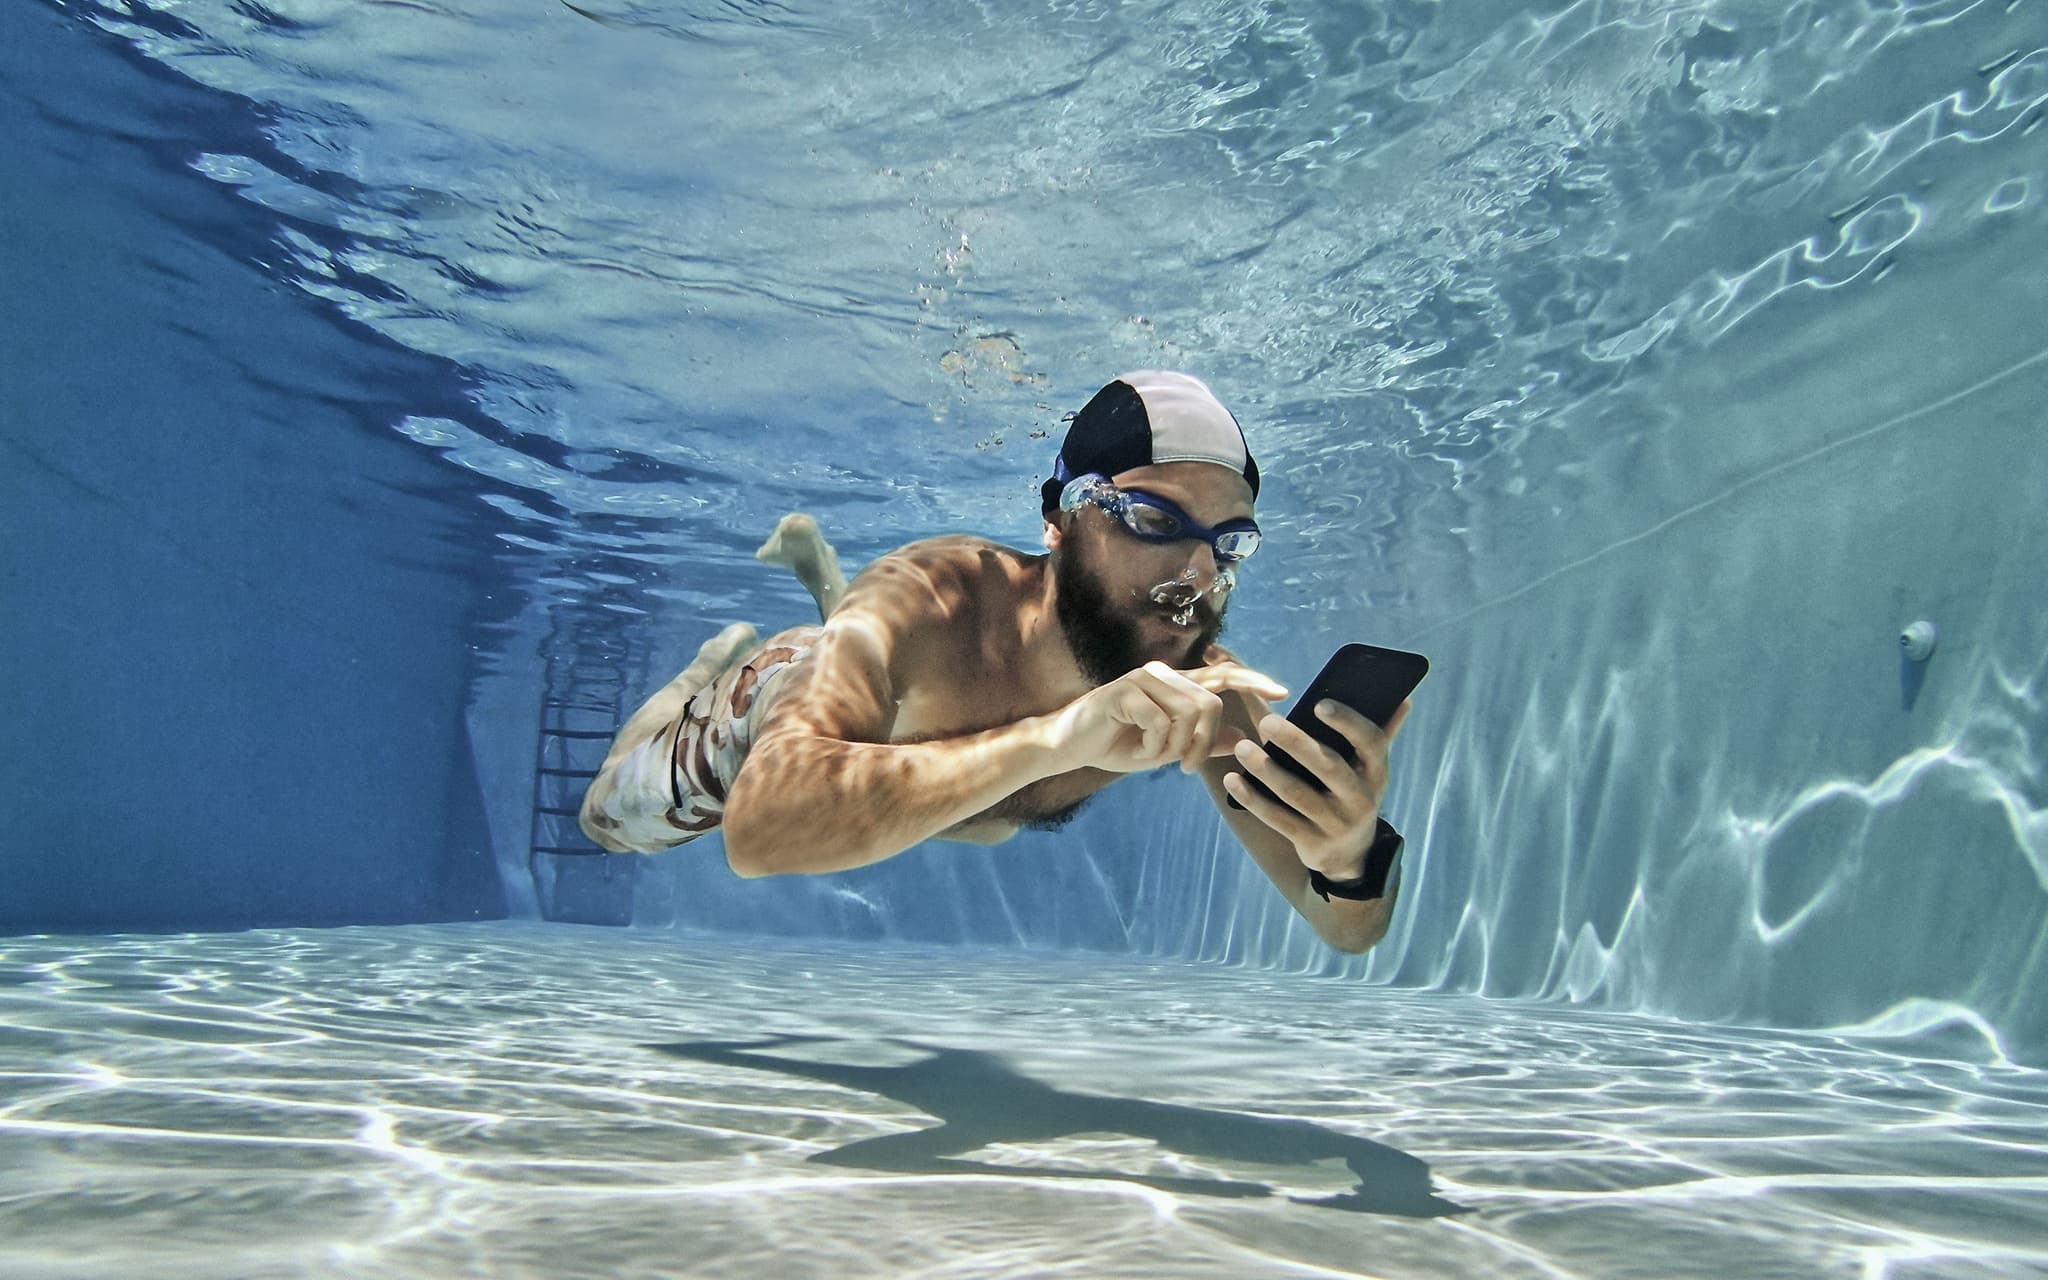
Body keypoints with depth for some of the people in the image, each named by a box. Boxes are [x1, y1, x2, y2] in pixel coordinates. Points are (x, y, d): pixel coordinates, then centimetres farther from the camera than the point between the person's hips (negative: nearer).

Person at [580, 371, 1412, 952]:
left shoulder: (1205, 695, -39)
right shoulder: (933, 603, -50)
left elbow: (1348, 928, -35)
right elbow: (760, 828, -64)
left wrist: (1351, 859, -61)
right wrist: (1055, 738, -72)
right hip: (774, 714, -4)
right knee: (610, 819, 20)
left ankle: (814, 558, 52)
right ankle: (722, 661, 44)